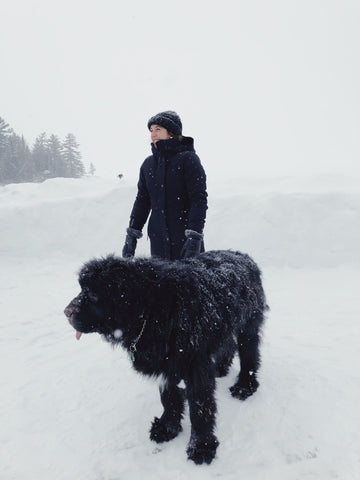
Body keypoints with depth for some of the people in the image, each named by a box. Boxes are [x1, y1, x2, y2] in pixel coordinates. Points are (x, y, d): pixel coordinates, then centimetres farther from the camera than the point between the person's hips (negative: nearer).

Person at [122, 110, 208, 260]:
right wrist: (131, 236, 12)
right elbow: (142, 201, 16)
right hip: (158, 241, 5)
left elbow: (199, 199, -13)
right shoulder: (148, 164, 10)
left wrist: (194, 238, -21)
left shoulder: (188, 158, -7)